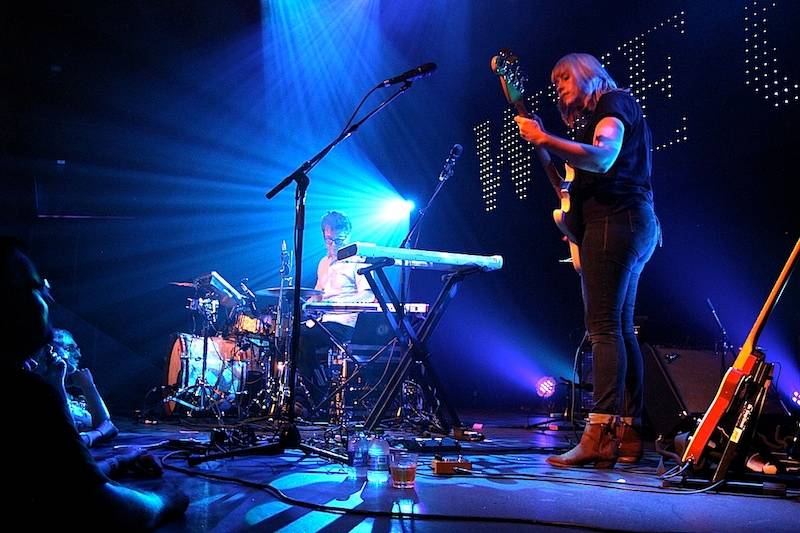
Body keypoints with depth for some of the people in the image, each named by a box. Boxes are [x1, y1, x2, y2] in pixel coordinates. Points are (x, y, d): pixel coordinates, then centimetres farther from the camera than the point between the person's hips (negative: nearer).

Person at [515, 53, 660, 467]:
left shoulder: (613, 103, -1)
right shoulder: (596, 116, 27)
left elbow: (603, 157, -22)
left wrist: (545, 140, -28)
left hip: (615, 220, -10)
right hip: (633, 225, 10)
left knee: (603, 327, -16)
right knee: (620, 328, 7)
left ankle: (600, 434, -20)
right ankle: (629, 436, 10)